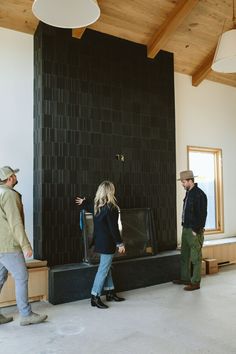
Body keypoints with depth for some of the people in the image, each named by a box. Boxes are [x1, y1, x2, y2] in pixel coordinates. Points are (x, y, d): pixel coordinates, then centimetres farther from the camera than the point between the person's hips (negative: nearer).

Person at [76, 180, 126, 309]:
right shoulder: (110, 208, -20)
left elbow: (90, 208, 28)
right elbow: (113, 228, -21)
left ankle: (110, 292, 29)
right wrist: (120, 243, -14)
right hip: (107, 243, -9)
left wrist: (83, 202, 50)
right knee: (103, 269, -3)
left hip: (100, 241, 9)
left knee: (106, 267, 18)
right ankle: (95, 297, 2)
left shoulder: (97, 206, 4)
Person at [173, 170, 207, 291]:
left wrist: (196, 230, -19)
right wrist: (185, 226, 14)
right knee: (184, 255, 17)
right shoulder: (188, 193, 12)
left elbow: (202, 214, -18)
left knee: (195, 257, 0)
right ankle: (185, 278, 29)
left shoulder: (199, 194, -15)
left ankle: (195, 282, 9)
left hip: (194, 231, -9)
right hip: (186, 229, 10)